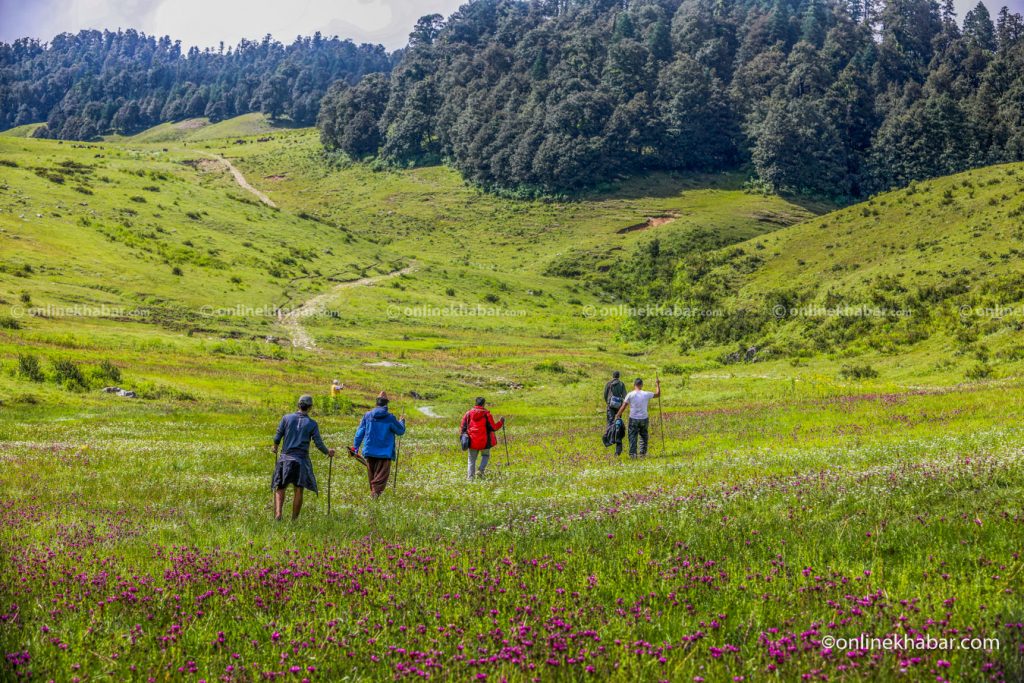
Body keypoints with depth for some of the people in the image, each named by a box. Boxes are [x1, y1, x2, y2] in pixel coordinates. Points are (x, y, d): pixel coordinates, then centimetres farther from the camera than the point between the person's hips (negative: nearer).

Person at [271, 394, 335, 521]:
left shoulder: (287, 418, 0)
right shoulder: (312, 424, -2)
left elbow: (277, 437, 0)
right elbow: (319, 444, -3)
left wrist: (275, 447, 21)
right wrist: (328, 452, 16)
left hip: (285, 458, 1)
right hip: (302, 460, -1)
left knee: (280, 488, 8)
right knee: (299, 490, 6)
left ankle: (278, 513, -12)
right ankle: (294, 519, 9)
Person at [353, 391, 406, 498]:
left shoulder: (367, 416, 0)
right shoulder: (390, 418, -8)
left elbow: (360, 433, 4)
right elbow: (400, 431, 4)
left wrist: (355, 447, 13)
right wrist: (402, 421, 24)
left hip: (369, 451, 3)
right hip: (385, 453, -3)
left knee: (372, 475, 18)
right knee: (382, 475, -3)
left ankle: (372, 492, 25)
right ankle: (376, 493, -21)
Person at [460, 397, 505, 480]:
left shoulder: (468, 413, 2)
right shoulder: (487, 414, -8)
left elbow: (463, 427, 4)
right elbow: (493, 427, -7)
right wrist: (501, 422, 8)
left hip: (472, 441, 2)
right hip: (484, 441, -2)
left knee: (472, 459, 12)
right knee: (485, 455, 20)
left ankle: (471, 477, 6)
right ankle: (480, 470, -1)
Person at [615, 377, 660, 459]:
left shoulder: (630, 395, -7)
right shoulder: (646, 394, -4)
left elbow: (624, 407, -5)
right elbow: (658, 394, 12)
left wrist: (618, 415, 6)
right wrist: (658, 385, 26)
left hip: (633, 419, -1)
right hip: (643, 419, 1)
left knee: (633, 437, 3)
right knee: (643, 436, 16)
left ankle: (633, 453, -1)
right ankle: (642, 452, 16)